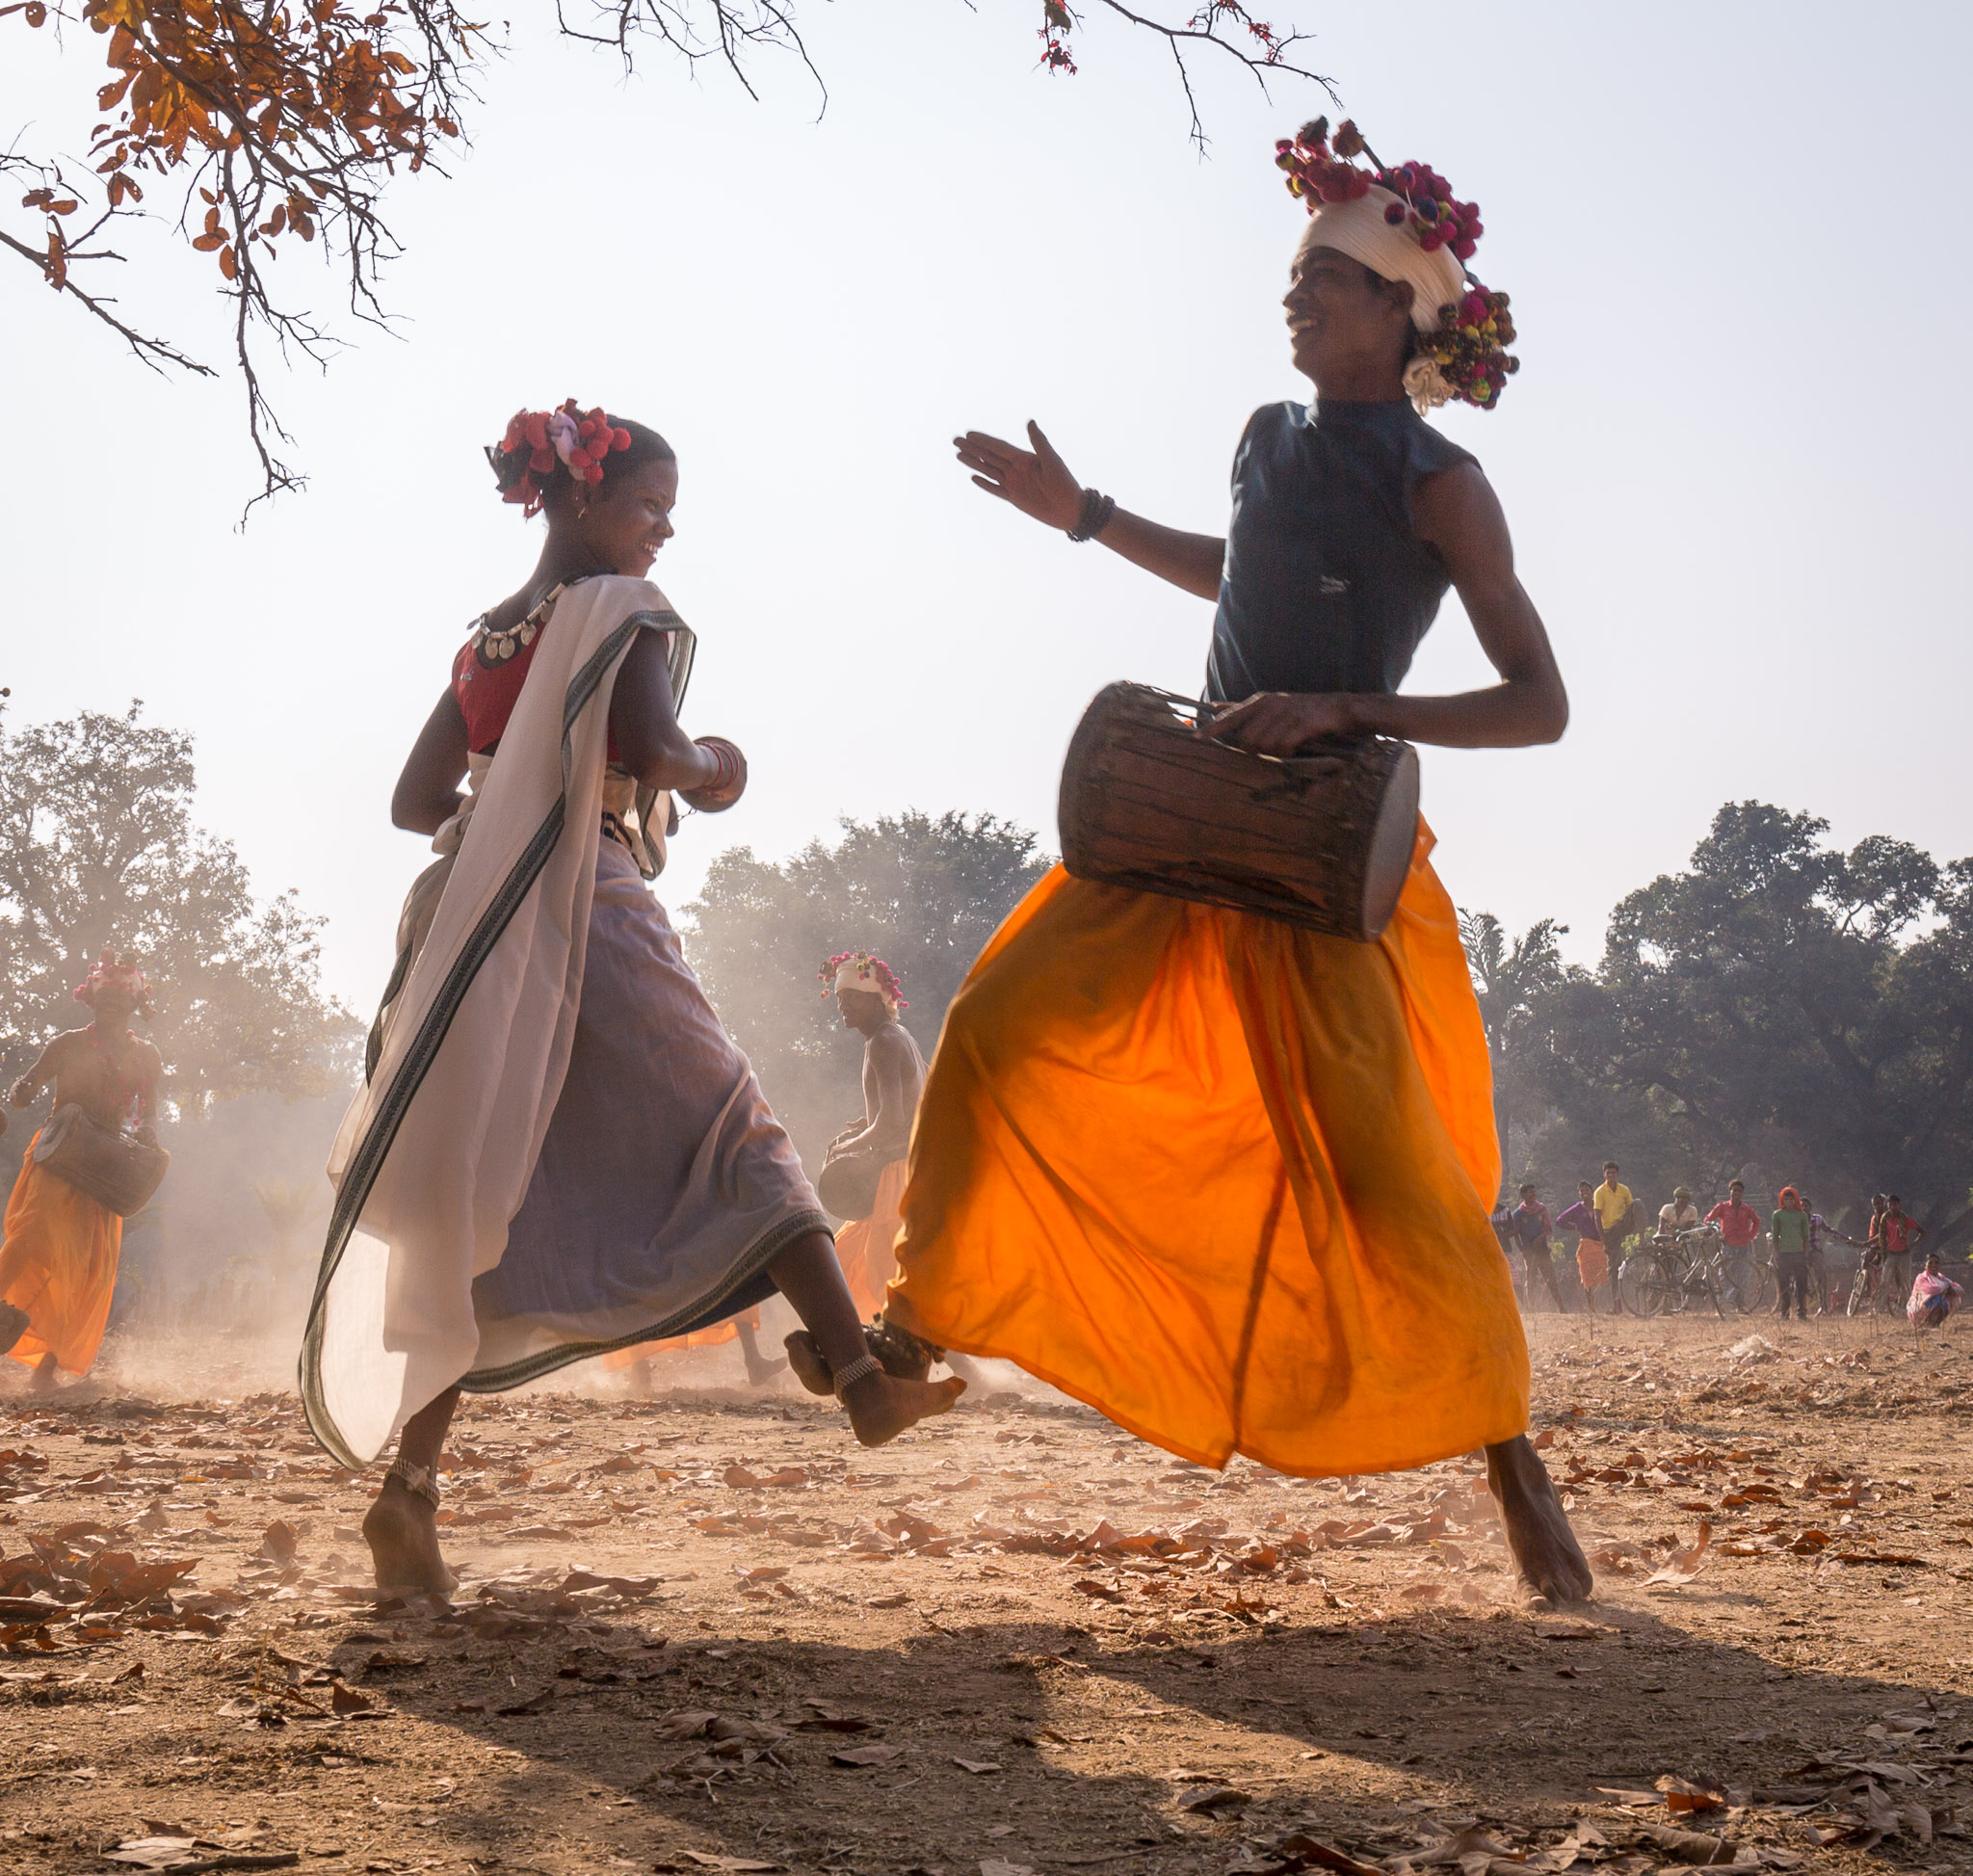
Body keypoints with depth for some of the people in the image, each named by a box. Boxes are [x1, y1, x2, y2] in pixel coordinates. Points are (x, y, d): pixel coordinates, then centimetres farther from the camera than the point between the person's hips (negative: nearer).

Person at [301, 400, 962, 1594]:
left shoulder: (487, 638, 19)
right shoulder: (624, 610, -2)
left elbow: (416, 801, 20)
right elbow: (653, 751, -20)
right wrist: (714, 770, 0)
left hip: (472, 935, 7)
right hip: (589, 917, -7)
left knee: (485, 1214, 6)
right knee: (735, 1137, -1)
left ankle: (409, 1488, -2)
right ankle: (863, 1373, -12)